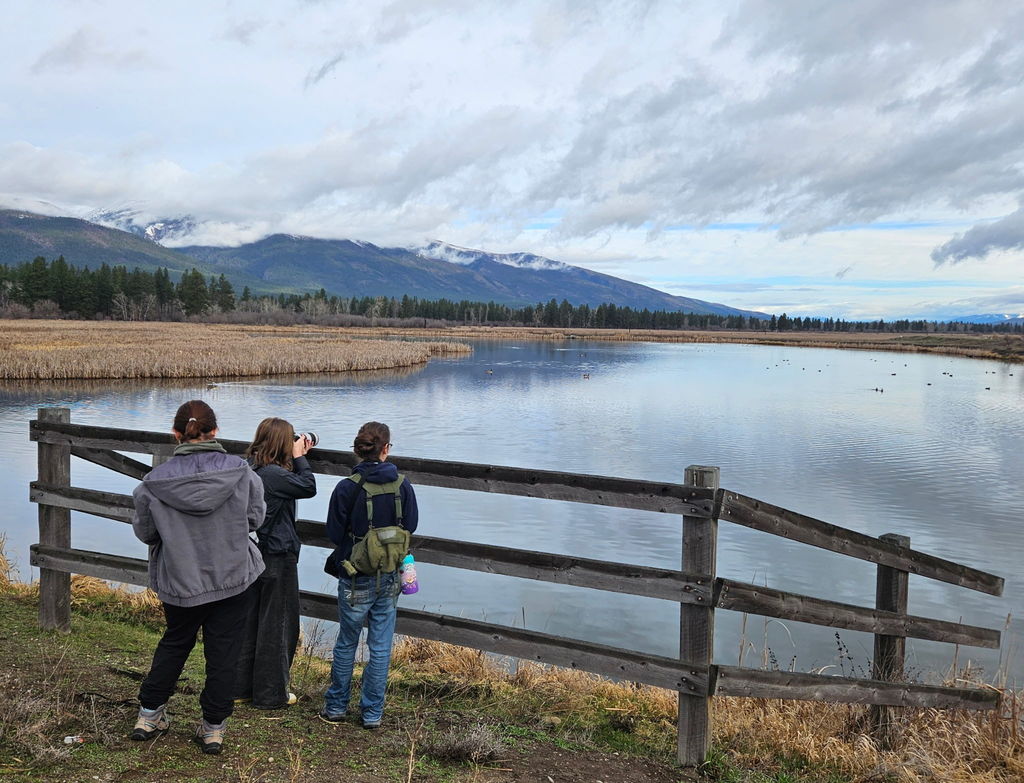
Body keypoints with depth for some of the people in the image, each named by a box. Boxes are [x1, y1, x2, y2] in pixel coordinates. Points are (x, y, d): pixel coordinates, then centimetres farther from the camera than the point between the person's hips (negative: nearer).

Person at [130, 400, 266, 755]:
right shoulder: (240, 472, -15)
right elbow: (255, 517, -2)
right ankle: (213, 727, 22)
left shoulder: (155, 481, -15)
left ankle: (148, 715, 34)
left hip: (179, 580, 1)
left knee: (174, 643, 25)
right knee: (223, 652, 12)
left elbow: (144, 532, -2)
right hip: (234, 578, -1)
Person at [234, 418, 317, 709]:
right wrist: (300, 457, -4)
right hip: (277, 558, -9)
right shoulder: (274, 474, -22)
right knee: (278, 624, 5)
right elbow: (309, 487, -13)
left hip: (254, 554, 9)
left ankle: (241, 687, 27)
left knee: (252, 620, 17)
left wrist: (298, 458, 8)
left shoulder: (250, 470, 5)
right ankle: (271, 694, 15)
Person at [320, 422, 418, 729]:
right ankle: (372, 712, 19)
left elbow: (334, 533, -6)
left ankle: (336, 706, 28)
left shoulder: (347, 488, -15)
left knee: (346, 643, 15)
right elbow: (410, 527, 2)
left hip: (356, 579, -2)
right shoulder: (403, 486, -7)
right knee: (381, 647, 11)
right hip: (390, 578, 2)